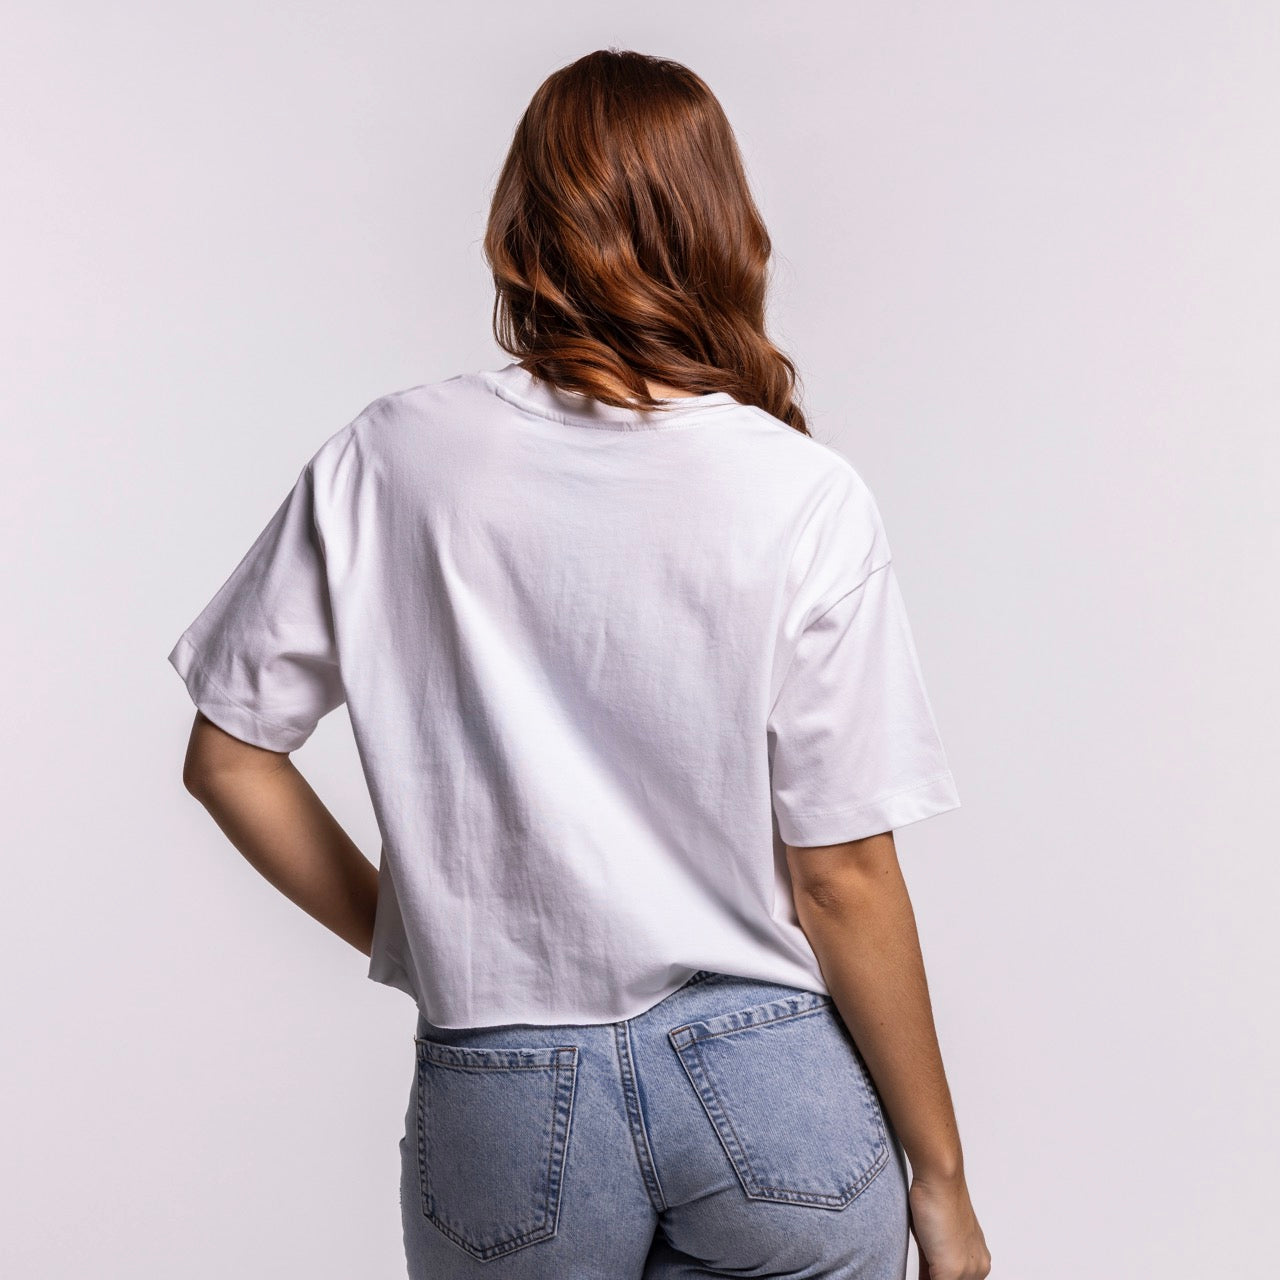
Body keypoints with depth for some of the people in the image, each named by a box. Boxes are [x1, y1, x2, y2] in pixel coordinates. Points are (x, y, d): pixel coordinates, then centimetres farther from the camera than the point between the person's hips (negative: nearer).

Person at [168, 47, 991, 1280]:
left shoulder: (386, 463, -6)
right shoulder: (804, 498, -12)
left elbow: (228, 755, 1)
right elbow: (842, 879, -9)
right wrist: (941, 1176, 3)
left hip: (505, 1104, 1)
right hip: (772, 1089, -1)